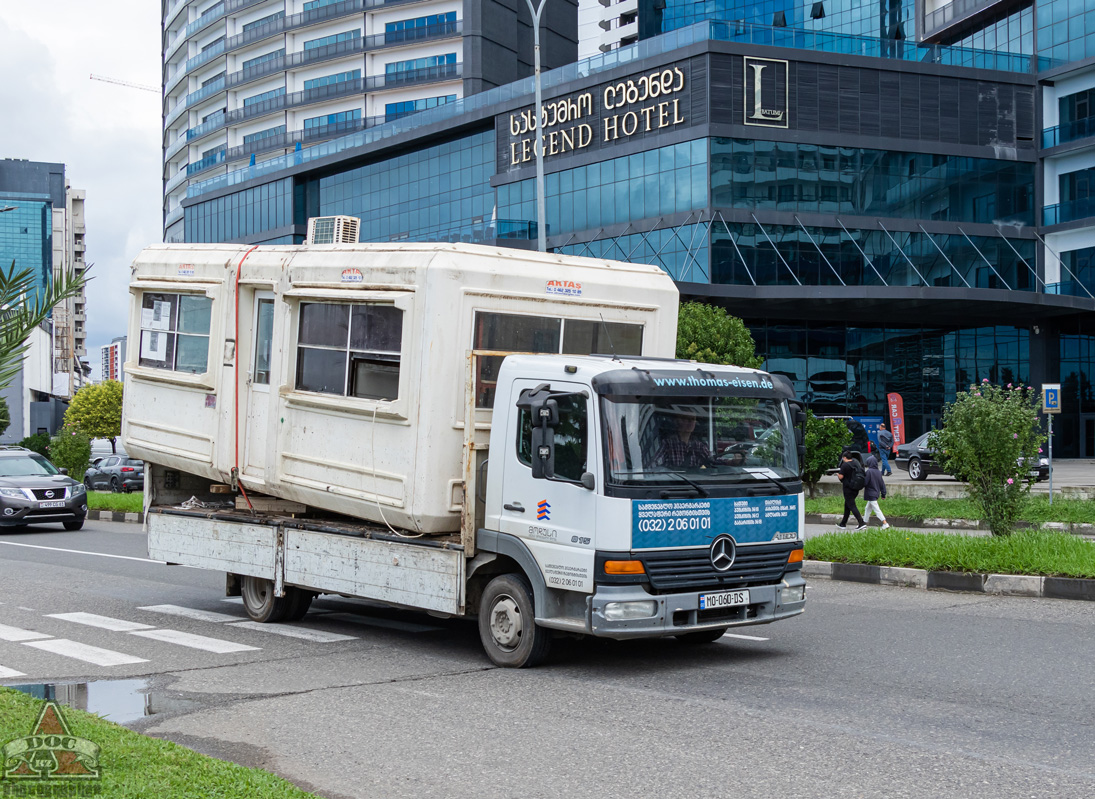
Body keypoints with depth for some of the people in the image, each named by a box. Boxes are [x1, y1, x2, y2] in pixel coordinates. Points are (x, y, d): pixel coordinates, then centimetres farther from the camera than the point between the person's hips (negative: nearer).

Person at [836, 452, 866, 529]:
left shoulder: (845, 465, -15)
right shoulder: (856, 462, 6)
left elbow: (841, 477, -18)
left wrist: (837, 474, 6)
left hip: (848, 488, -8)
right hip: (856, 488, 8)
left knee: (852, 506, -5)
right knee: (847, 505, 18)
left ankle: (862, 523, -14)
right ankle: (843, 524, 25)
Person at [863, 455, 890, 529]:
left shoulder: (869, 471, -18)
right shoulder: (878, 472, 4)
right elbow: (882, 484, 8)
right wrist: (883, 494, 14)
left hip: (870, 494, -8)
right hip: (876, 493, 8)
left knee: (876, 509, -8)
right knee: (868, 508, 21)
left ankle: (885, 523, -14)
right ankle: (865, 522, 30)